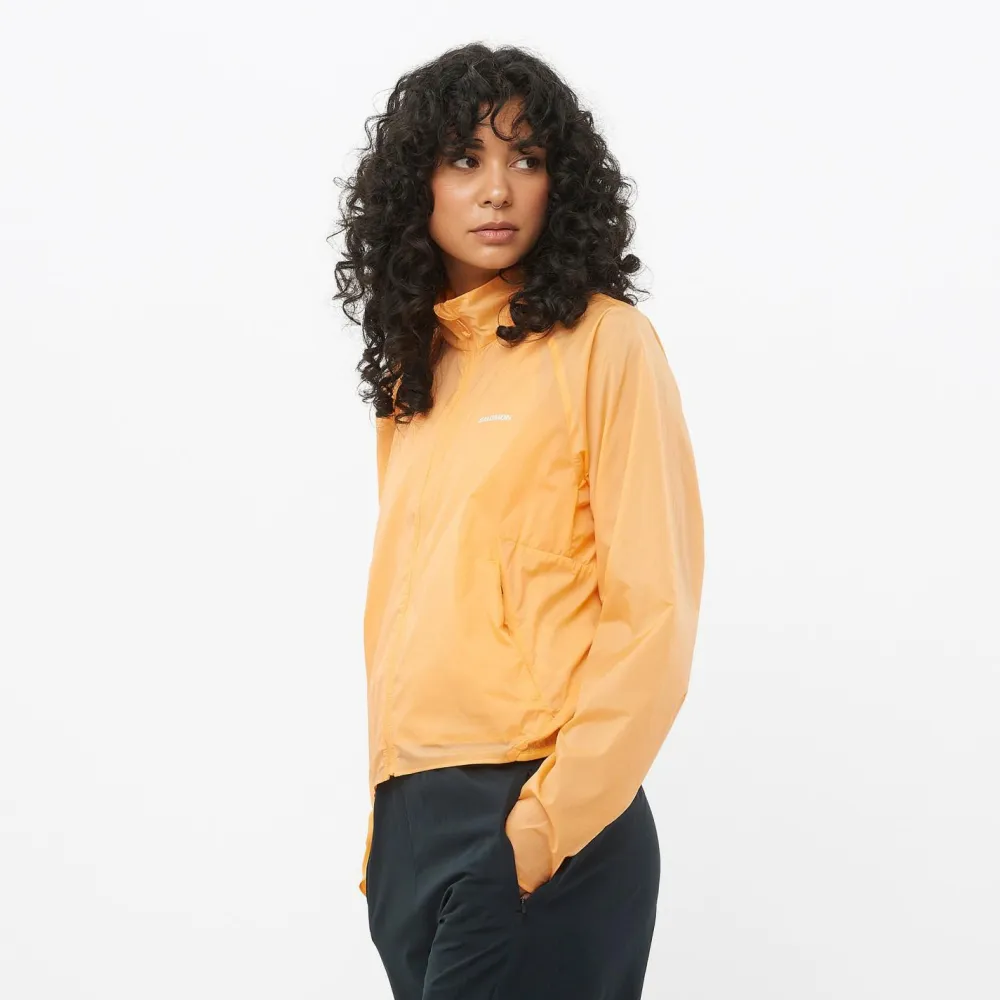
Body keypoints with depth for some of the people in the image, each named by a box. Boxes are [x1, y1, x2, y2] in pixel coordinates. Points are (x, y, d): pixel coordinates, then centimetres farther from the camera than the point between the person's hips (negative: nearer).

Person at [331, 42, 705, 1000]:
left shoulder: (604, 343, -6)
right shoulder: (414, 362, 12)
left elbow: (652, 613, -10)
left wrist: (549, 819, -14)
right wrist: (389, 818, 9)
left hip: (533, 820, -6)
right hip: (409, 813, 6)